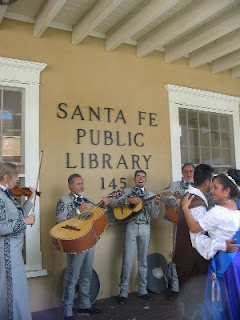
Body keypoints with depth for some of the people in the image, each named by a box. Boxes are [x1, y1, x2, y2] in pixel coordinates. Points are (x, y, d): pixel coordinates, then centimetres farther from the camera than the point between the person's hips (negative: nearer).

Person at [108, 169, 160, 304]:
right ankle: (124, 292, 9)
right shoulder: (127, 191, 7)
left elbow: (153, 216, 6)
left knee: (143, 260, 10)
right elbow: (112, 203, -5)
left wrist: (157, 204, -13)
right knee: (128, 261, -3)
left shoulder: (150, 195, 13)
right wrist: (128, 200, -17)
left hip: (145, 228, 3)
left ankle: (143, 290, 23)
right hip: (131, 227, -2)